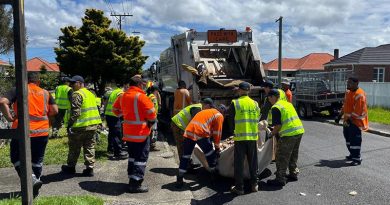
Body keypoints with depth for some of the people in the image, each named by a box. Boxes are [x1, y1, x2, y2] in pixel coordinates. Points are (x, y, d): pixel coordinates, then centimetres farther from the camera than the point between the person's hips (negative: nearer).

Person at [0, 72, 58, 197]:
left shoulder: (17, 90, 1)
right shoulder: (45, 93, 8)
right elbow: (55, 110, 3)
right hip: (42, 132, 3)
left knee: (16, 158, 13)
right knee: (37, 160, 16)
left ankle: (32, 179, -7)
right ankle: (35, 185, 23)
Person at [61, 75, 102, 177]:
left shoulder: (77, 94, -11)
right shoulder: (90, 93, 15)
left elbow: (75, 112, -19)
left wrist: (70, 124, -13)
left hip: (80, 126, -7)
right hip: (93, 125, 7)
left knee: (74, 148, 10)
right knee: (90, 147, 10)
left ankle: (71, 167, 25)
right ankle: (89, 168, 10)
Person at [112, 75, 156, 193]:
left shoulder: (123, 96, 8)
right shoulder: (140, 96, -17)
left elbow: (116, 109, 19)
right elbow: (151, 112, -20)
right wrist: (151, 122, -2)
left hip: (128, 132, 8)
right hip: (141, 133, -8)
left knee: (133, 156, 20)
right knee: (141, 158, 0)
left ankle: (132, 179, 28)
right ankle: (136, 184, 1)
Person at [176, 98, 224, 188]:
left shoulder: (204, 111, 34)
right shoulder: (219, 115, 12)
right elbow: (217, 133, 7)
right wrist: (217, 147, 16)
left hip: (188, 132, 7)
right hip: (201, 134, -6)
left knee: (185, 156, 13)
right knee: (211, 155, 13)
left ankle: (179, 180, 15)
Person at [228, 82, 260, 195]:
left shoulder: (235, 103, -6)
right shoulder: (255, 103, 4)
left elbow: (231, 121, -2)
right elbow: (257, 119, 10)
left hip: (240, 137, -3)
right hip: (253, 137, 3)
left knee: (239, 163, 6)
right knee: (253, 162, 16)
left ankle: (239, 187, 11)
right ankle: (254, 184, 25)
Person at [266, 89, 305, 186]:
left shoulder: (275, 107, -11)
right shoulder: (288, 103, 17)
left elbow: (278, 125, -14)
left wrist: (272, 133, 4)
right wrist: (277, 131, 24)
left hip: (289, 134, -9)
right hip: (299, 131, 9)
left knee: (282, 157, 1)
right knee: (293, 155, 23)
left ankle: (280, 179, 6)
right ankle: (293, 174, 34)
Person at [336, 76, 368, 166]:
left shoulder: (359, 95, -20)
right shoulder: (348, 92, 11)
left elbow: (358, 110, -23)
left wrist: (350, 119, -20)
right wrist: (340, 116, 17)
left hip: (355, 121, -10)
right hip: (348, 120, 10)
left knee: (355, 140, -7)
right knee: (348, 137, 18)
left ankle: (357, 159, 1)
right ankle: (352, 154, 32)